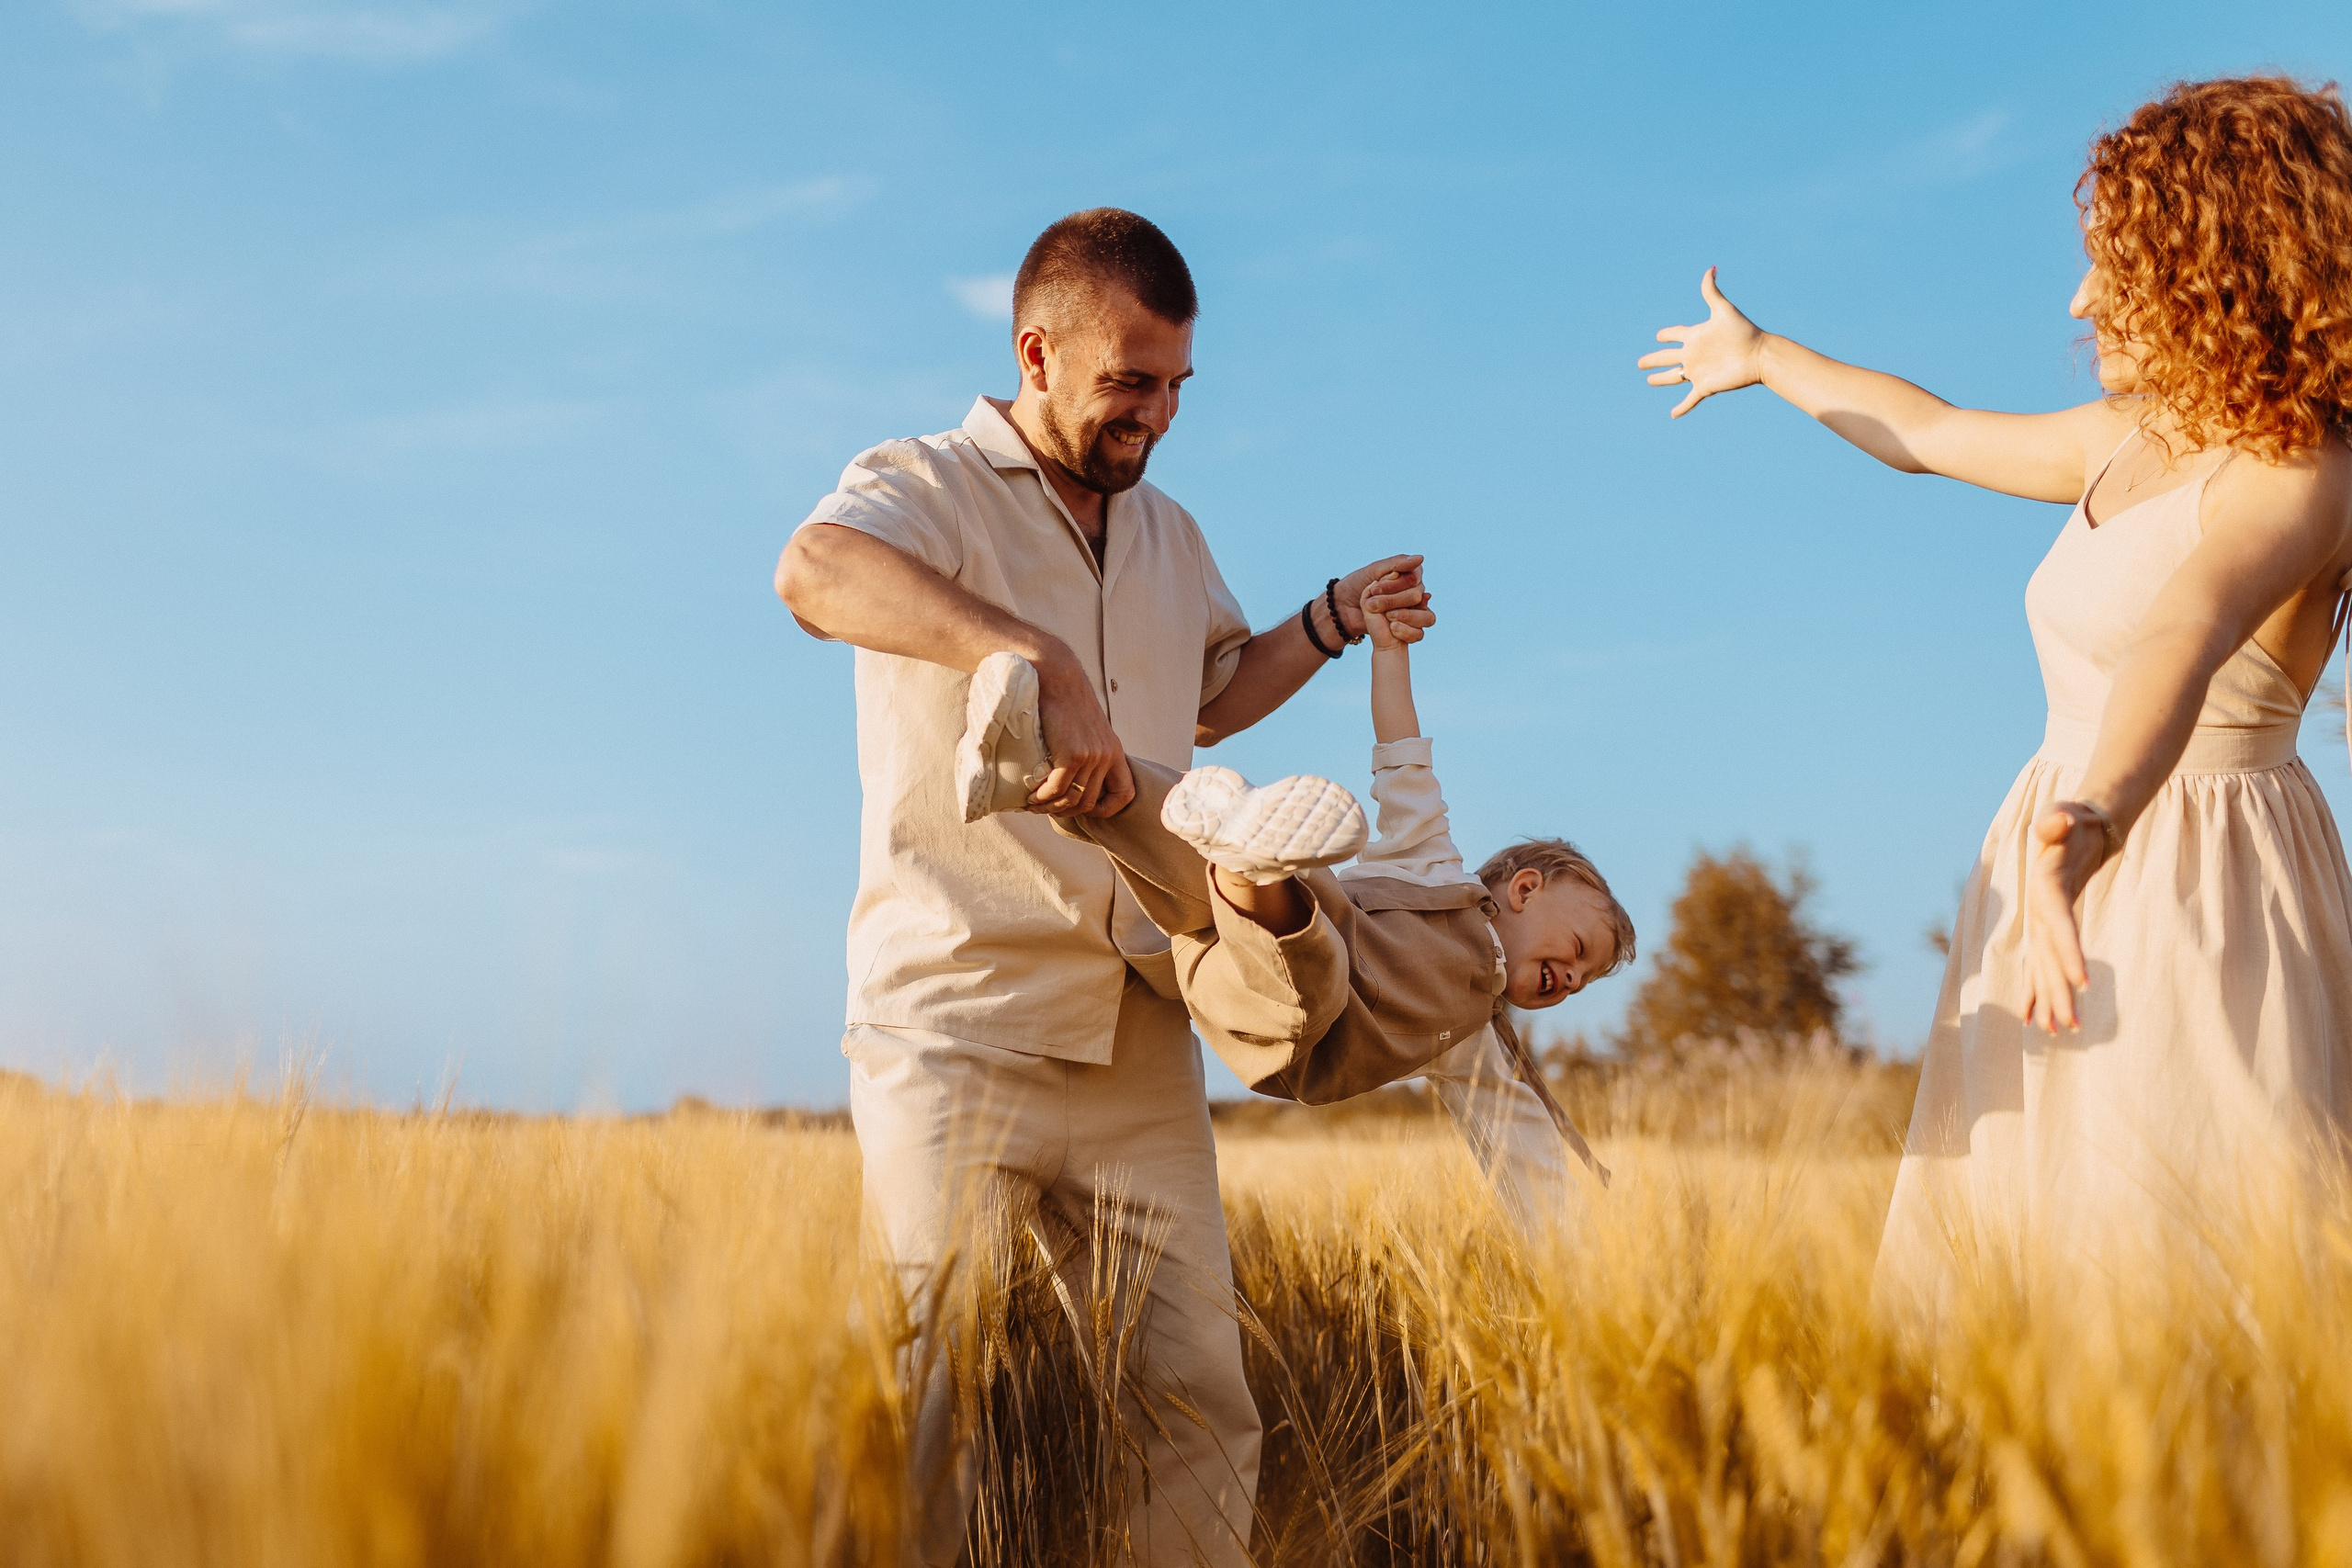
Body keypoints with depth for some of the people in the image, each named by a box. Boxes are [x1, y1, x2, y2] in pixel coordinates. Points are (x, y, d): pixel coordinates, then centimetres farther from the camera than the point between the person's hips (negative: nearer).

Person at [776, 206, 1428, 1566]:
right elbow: (815, 571, -28)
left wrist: (1333, 621, 22)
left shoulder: (1172, 536, 20)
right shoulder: (924, 489, -3)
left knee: (1199, 1398, 2)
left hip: (1137, 1038, 6)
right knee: (930, 1397, -8)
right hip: (956, 1021, -6)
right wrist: (1043, 657, -42)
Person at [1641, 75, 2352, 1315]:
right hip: (2075, 883, 8)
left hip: (2196, 898, -8)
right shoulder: (2128, 439, 11)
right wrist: (1762, 357, 39)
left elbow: (2183, 633, -36)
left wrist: (2091, 820, -54)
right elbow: (1931, 435, 27)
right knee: (1987, 1240, 9)